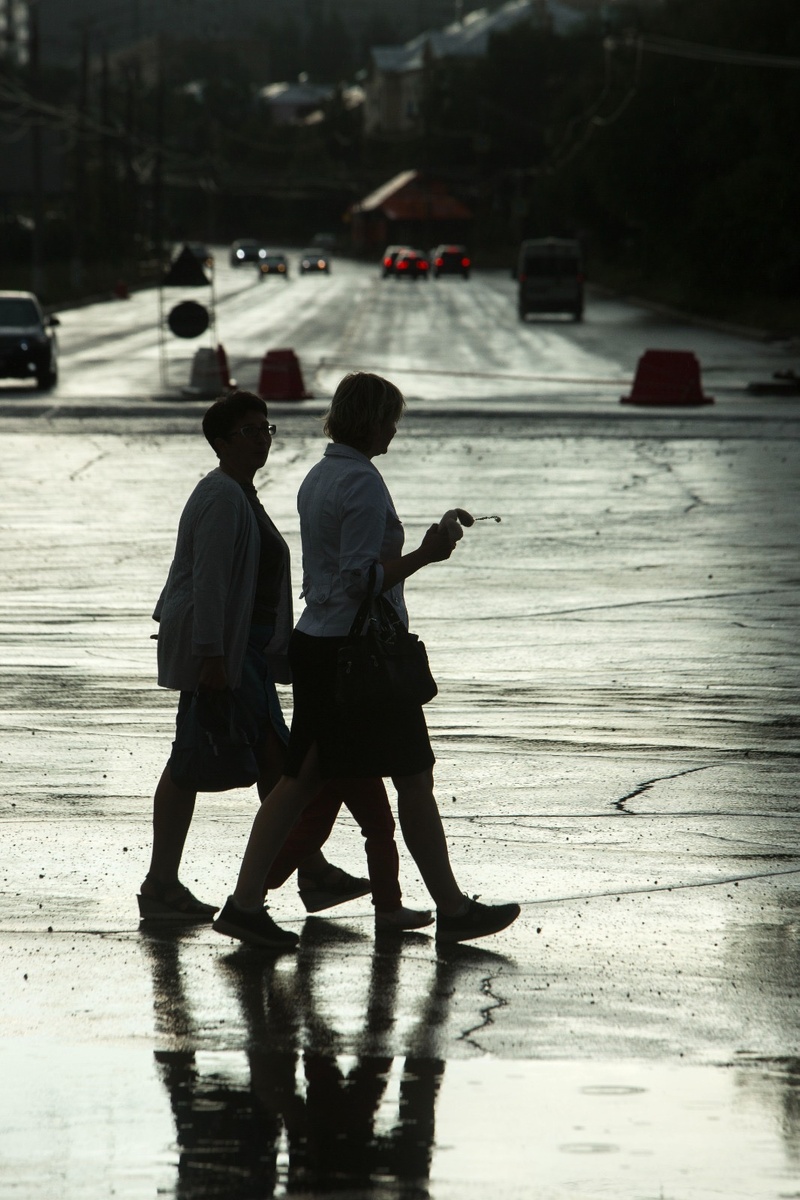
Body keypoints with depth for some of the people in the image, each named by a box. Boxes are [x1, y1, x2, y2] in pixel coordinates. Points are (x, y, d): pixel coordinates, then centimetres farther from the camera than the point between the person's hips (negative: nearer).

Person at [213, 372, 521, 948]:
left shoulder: (317, 478, 13)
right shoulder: (362, 482, -16)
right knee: (414, 779, 1)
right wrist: (424, 556, -16)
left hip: (314, 642, 9)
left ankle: (246, 903, 3)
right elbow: (362, 579, -21)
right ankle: (454, 910, 8)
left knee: (302, 778, 8)